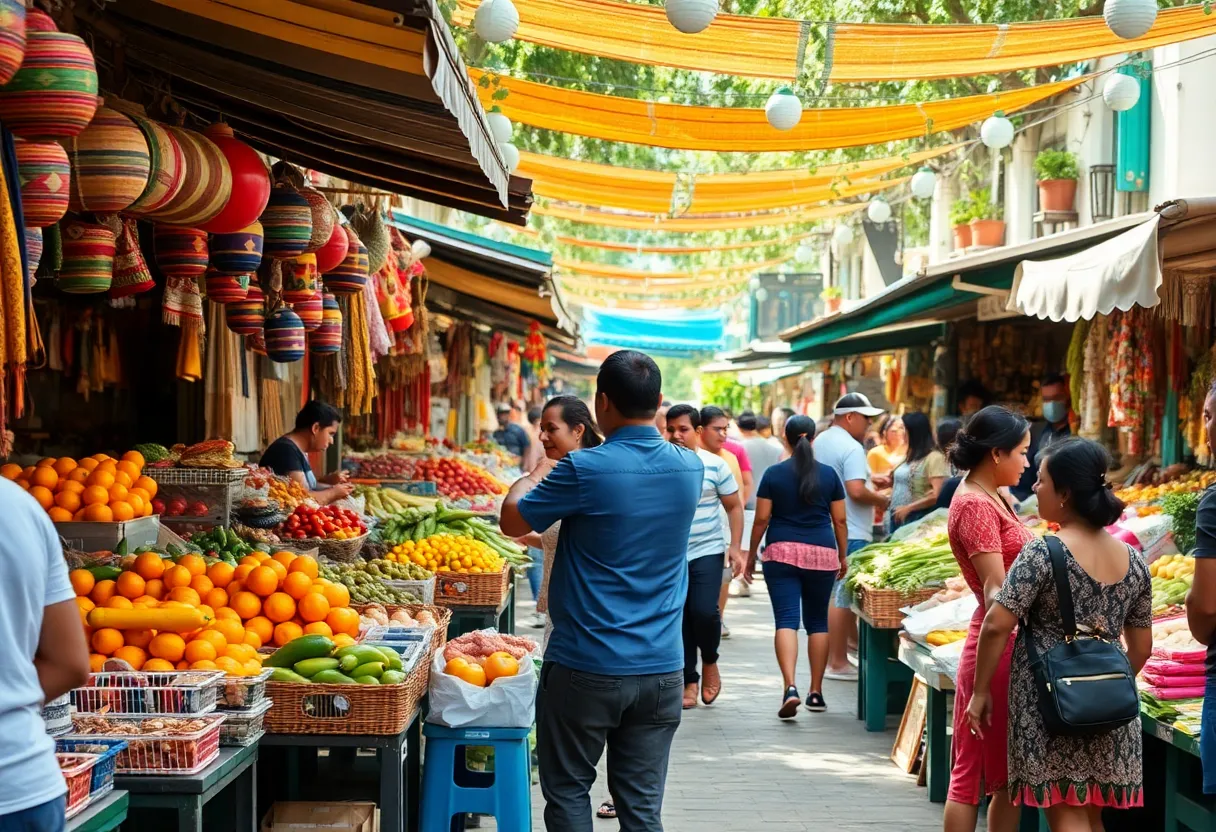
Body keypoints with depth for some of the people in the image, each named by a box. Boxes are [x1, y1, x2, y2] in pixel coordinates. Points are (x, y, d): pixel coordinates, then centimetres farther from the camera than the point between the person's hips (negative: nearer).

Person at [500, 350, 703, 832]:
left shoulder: (585, 470, -16)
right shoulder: (690, 469, 2)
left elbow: (512, 520, -2)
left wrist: (539, 472, 17)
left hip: (586, 669, -4)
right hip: (661, 669, 5)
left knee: (568, 793, 11)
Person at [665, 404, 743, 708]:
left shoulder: (715, 464, -2)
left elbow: (734, 506, 5)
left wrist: (735, 546, -4)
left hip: (707, 551, -2)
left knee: (705, 611, -16)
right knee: (678, 620, 4)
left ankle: (710, 661, 12)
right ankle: (689, 681, 16)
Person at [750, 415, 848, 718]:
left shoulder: (774, 474, 0)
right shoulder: (829, 474, 4)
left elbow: (762, 518, -1)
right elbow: (840, 520, 6)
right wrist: (843, 557, 17)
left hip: (781, 553, -1)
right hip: (822, 554, 2)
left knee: (786, 620, -6)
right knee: (817, 621, 13)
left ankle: (790, 687, -24)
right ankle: (816, 693, 15)